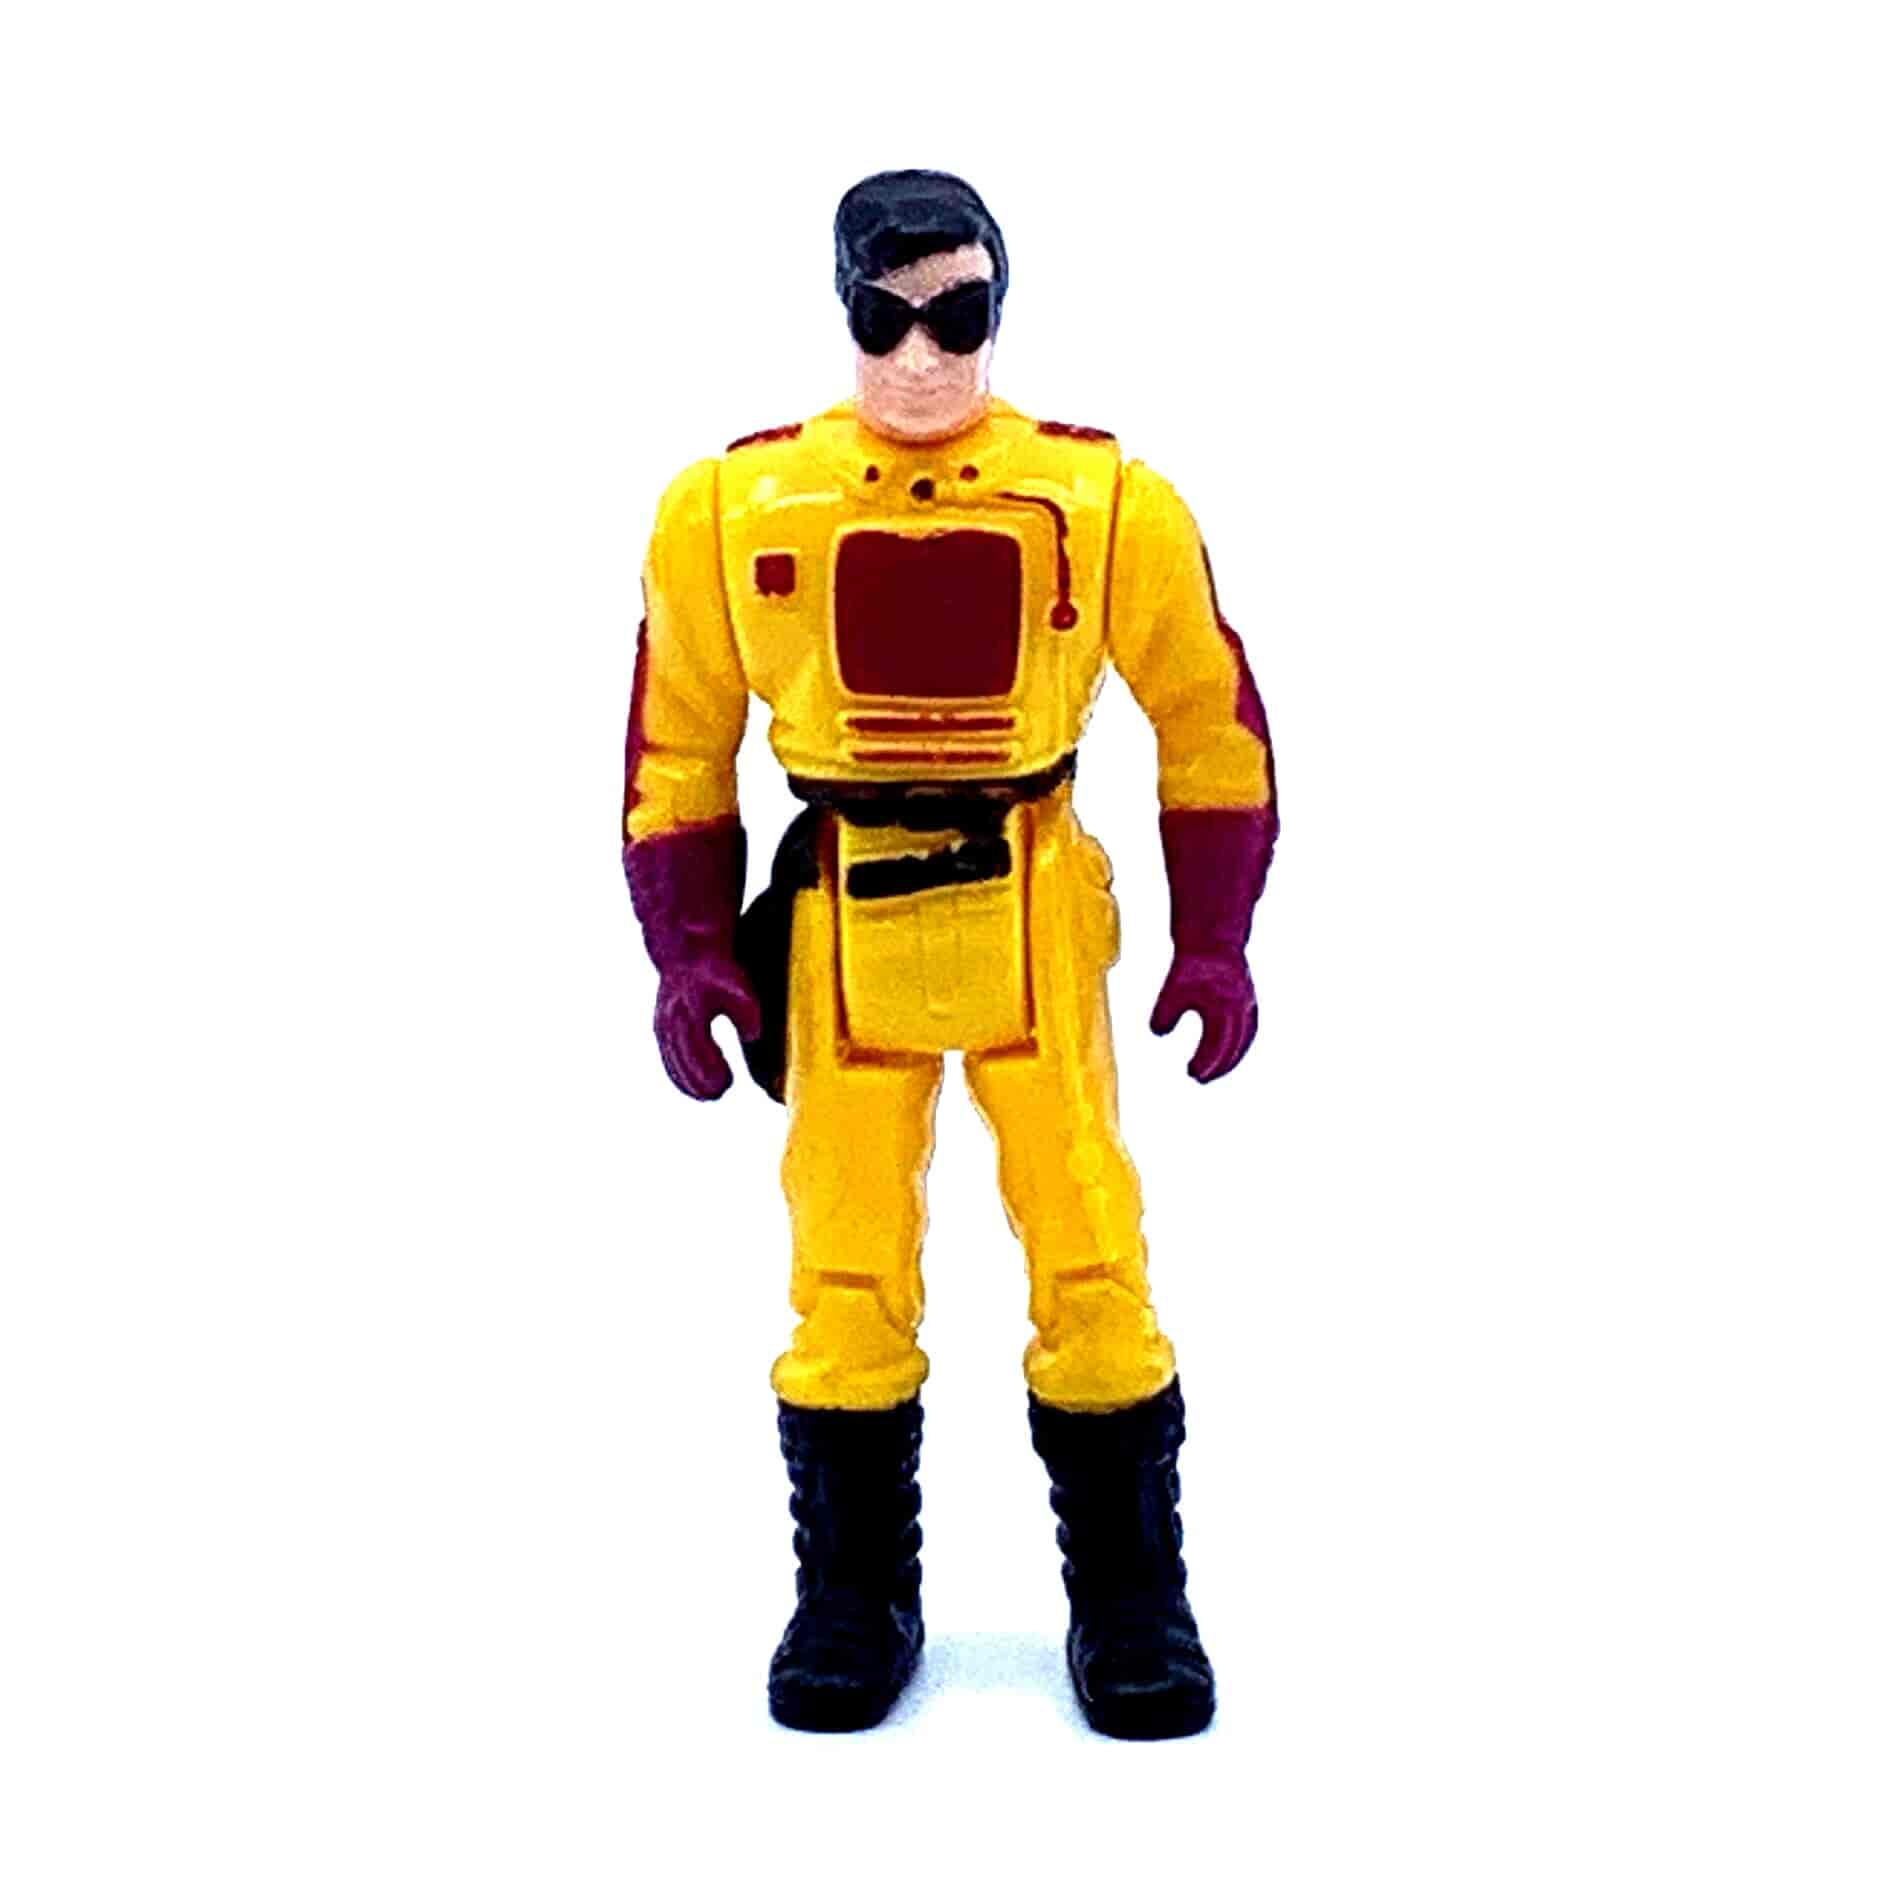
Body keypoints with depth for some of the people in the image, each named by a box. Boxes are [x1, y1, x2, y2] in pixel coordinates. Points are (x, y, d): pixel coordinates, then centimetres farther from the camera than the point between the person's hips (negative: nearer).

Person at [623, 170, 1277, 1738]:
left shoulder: (1108, 503, -5)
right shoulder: (733, 508, -2)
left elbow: (1212, 725, 5)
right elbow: (678, 741, 8)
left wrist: (1212, 944, 2)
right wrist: (690, 953, 2)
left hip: (1035, 914, -1)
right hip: (837, 919, 1)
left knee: (1091, 1255, 1)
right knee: (845, 1270, 5)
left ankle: (1132, 1599, 18)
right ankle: (855, 1598, 23)